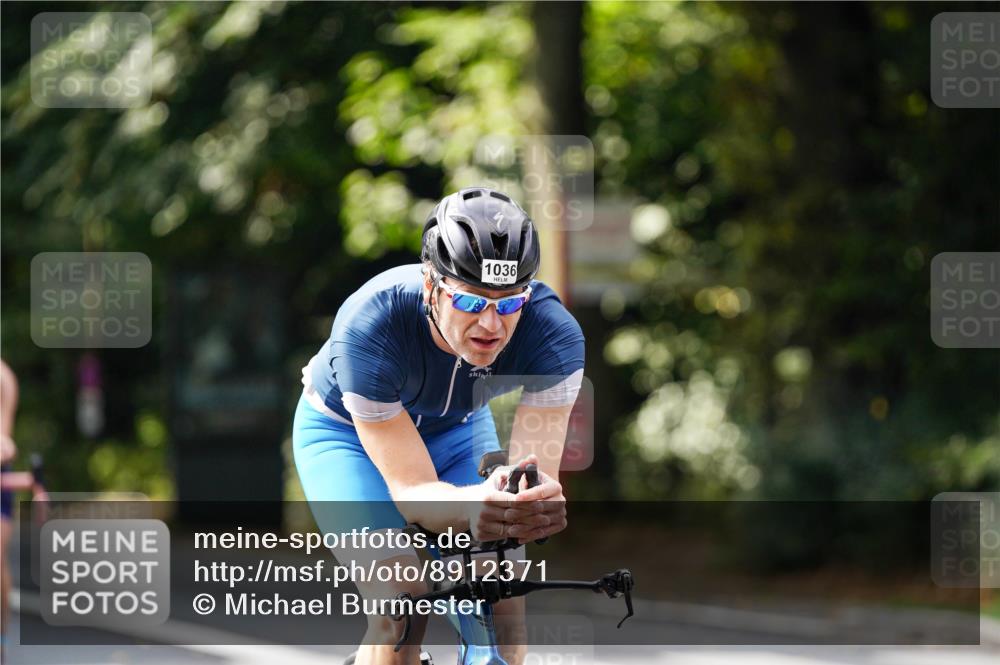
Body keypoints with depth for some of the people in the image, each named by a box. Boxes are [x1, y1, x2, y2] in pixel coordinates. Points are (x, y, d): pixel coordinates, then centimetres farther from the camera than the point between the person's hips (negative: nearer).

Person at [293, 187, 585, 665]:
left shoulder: (554, 333, -33)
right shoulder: (370, 327, -40)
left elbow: (538, 473, -35)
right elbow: (411, 491, -40)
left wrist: (539, 503, -60)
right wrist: (476, 506, -62)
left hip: (456, 429, 3)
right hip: (346, 432, -3)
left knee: (503, 601, -16)